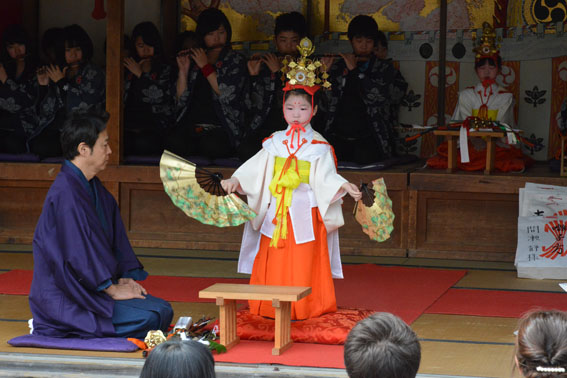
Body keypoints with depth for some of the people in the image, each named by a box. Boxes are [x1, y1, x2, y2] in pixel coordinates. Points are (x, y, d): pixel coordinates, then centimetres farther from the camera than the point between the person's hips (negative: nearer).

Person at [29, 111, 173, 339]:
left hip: (93, 286, 10)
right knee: (147, 318, -23)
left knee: (162, 310, 0)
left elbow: (115, 235, 18)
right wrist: (112, 289, -15)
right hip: (65, 298, -10)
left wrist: (125, 277, 4)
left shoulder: (94, 188, 13)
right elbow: (78, 252, -22)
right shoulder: (66, 193, -20)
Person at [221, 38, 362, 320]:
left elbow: (325, 176, -9)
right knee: (274, 265, 2)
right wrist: (235, 180, -9)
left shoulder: (319, 146, 0)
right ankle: (272, 308, 9)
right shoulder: (274, 143, 8)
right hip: (275, 212, 3)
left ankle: (305, 308, 5)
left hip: (304, 213, -3)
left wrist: (344, 186, -26)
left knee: (304, 265, -2)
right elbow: (255, 169, 6)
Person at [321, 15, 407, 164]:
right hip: (338, 138, 1)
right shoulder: (338, 67, 15)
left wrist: (355, 71, -9)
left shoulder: (384, 69, 11)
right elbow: (325, 105, 9)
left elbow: (380, 97, -7)